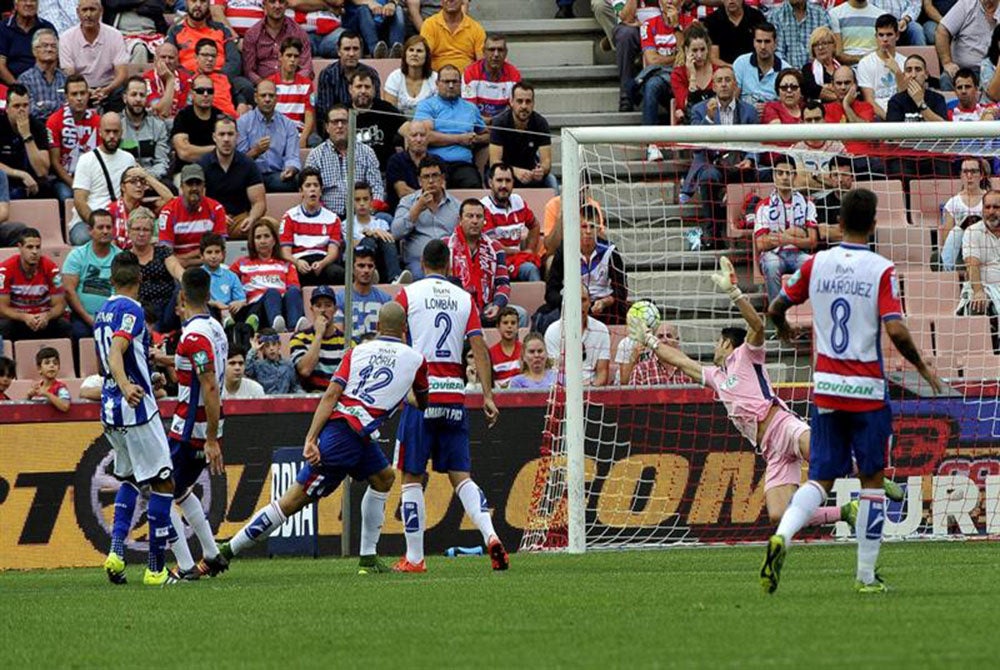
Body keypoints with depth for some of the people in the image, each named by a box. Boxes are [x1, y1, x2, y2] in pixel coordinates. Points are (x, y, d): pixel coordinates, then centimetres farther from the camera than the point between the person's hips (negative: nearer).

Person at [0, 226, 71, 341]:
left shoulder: (51, 268, -7)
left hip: (43, 318, 2)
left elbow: (59, 305, -4)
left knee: (64, 326, -28)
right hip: (17, 318, -1)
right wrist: (24, 317, -30)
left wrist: (47, 316, -27)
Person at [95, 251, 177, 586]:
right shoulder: (131, 310, -11)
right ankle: (156, 567, -3)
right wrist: (126, 387, -42)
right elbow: (115, 352, -26)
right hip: (137, 407, -9)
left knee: (129, 478, 22)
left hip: (110, 409, 9)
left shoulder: (102, 313, 14)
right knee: (162, 481, -2)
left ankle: (116, 549, 3)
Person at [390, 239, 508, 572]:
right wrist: (488, 396, 1)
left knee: (412, 476, 4)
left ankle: (414, 558, 3)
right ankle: (490, 535, -15)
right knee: (460, 475, 5)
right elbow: (479, 347, 2)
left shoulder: (408, 294, 1)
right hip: (455, 395, 3)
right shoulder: (464, 298, 9)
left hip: (421, 394, -3)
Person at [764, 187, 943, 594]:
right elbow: (896, 331, -18)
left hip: (825, 389, 3)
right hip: (867, 392, -3)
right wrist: (922, 368, -1)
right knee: (872, 480, 10)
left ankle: (782, 535, -22)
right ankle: (866, 576, 10)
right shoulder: (881, 271, -9)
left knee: (821, 479, 6)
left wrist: (783, 329, 35)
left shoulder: (816, 265, 2)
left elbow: (775, 309, 11)